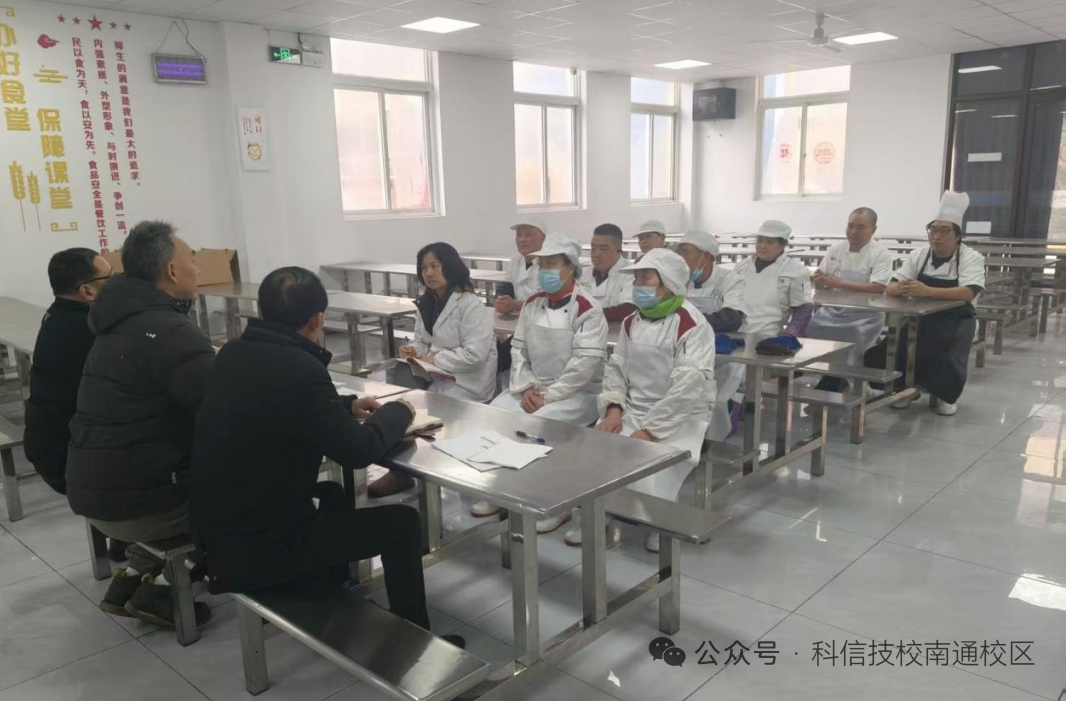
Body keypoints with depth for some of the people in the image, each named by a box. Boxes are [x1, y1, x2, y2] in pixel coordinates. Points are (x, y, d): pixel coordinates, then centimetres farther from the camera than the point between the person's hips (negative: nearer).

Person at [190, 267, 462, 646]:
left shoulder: (235, 353, 0)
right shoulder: (299, 369, -26)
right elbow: (359, 451, -18)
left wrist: (347, 405, 14)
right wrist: (398, 412, 0)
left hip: (218, 530, 9)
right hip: (259, 548, -8)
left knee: (333, 494, 31)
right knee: (402, 522, 4)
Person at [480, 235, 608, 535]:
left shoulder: (586, 308, -14)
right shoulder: (533, 303, 8)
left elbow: (585, 363, -20)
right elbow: (518, 349, 9)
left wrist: (548, 395, -20)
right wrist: (525, 388, -7)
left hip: (576, 392, -6)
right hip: (533, 387, 7)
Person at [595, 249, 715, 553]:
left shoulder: (692, 325, -15)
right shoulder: (632, 322, 10)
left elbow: (688, 387, -22)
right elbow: (616, 367, 11)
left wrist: (650, 430, -24)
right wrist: (614, 408, -8)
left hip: (677, 419, -6)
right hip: (632, 411, 6)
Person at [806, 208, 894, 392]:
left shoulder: (881, 254, -5)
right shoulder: (835, 250, 9)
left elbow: (878, 288, -18)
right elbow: (821, 282, 10)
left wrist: (840, 283, -24)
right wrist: (819, 280, -16)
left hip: (864, 316, -4)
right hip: (832, 312, 5)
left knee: (855, 340, -27)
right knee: (807, 331, -12)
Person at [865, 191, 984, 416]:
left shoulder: (972, 258, -8)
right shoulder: (918, 255, 3)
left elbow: (968, 293, -26)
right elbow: (891, 287, -4)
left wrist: (927, 291, -39)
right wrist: (900, 289, -31)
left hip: (956, 321, -3)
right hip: (921, 318, 3)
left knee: (949, 355, -31)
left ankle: (947, 395, 0)